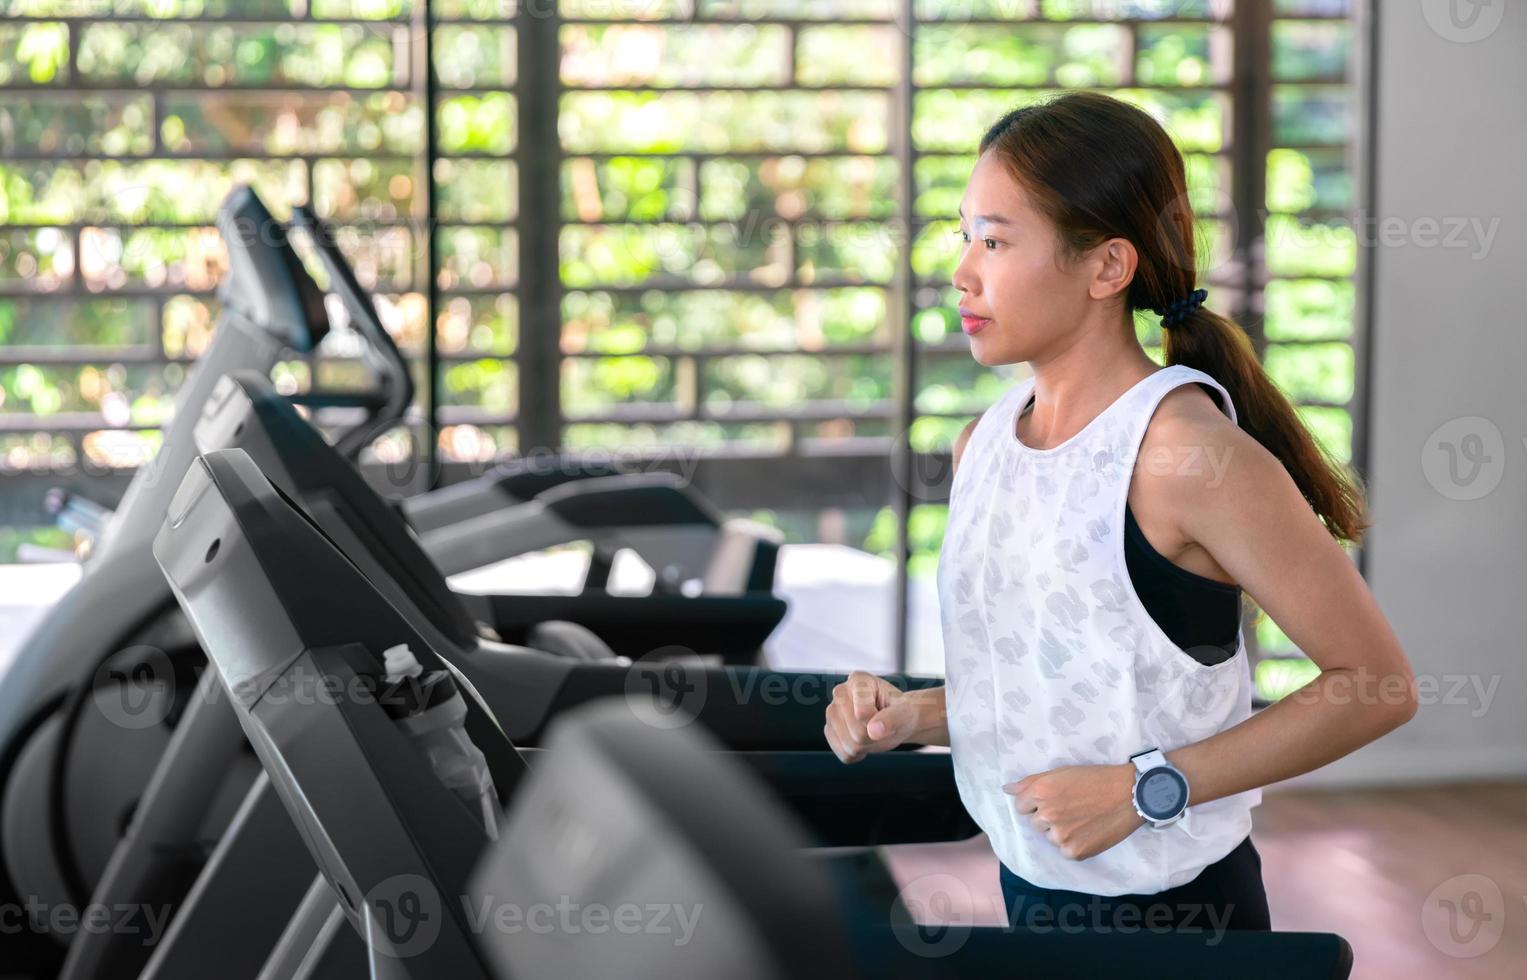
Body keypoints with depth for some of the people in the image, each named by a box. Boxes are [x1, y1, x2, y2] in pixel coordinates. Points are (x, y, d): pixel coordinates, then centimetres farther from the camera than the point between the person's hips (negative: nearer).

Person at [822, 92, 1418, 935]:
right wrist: (911, 715, -4)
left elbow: (1377, 683, -17)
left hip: (1169, 911, -6)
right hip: (1028, 889, 7)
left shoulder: (1188, 450, -20)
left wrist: (1150, 788, -20)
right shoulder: (983, 444, 2)